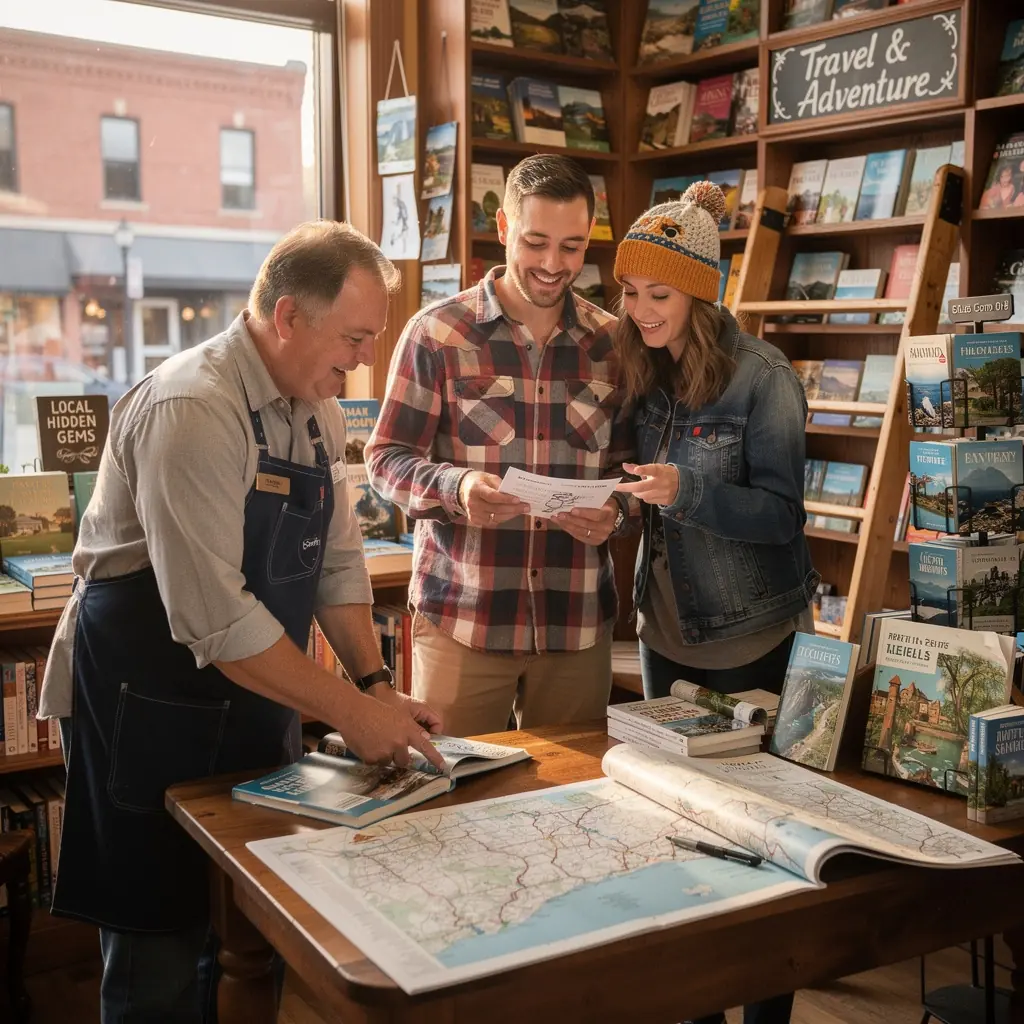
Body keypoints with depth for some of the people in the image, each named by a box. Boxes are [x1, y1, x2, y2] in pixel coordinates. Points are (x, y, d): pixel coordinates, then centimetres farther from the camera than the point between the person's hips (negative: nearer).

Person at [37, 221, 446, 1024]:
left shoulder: (317, 409, 4)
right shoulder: (193, 410, -23)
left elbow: (337, 563, 9)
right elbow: (212, 617, -28)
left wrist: (376, 682, -3)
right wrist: (350, 710, -22)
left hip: (255, 704, 8)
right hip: (151, 709, -8)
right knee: (163, 953, 5)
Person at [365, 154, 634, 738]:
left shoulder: (614, 343, 7)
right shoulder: (437, 334, -2)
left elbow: (629, 465, 12)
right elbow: (387, 457, -2)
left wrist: (614, 512, -10)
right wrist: (455, 487, -22)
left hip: (579, 623, 3)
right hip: (459, 618, -2)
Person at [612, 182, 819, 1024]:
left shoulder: (761, 377, -15)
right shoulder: (642, 374, 1)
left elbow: (783, 515, -17)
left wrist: (687, 492, -31)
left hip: (752, 636, -6)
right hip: (665, 628, 6)